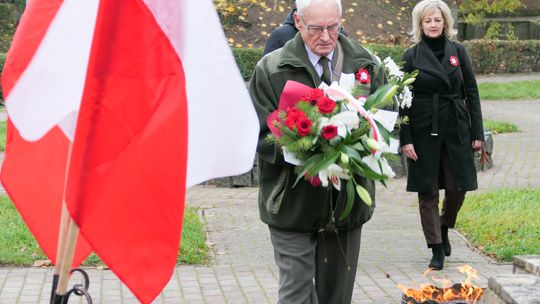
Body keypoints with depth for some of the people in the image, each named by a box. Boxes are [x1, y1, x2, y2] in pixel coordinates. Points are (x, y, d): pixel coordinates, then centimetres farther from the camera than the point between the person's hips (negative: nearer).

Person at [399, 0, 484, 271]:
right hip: (424, 131, -2)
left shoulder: (458, 52, 6)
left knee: (458, 187, 3)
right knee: (427, 191, 0)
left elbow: (471, 93, 8)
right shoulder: (412, 56, 0)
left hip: (456, 129, 2)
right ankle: (437, 250, 9)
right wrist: (405, 139, -8)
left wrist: (477, 132, 3)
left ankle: (444, 229, 31)